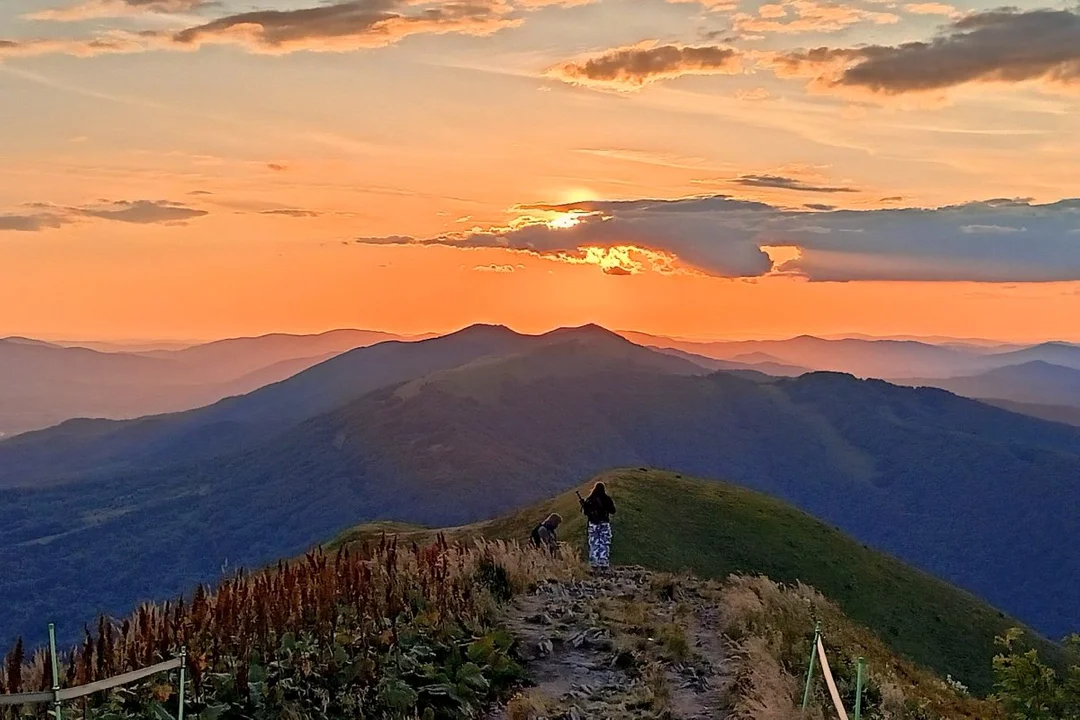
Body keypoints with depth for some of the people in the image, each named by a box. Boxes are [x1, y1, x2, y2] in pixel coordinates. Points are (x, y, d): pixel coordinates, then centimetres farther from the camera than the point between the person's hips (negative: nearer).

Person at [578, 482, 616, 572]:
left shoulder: (589, 500, -1)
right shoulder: (607, 499, -4)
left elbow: (585, 512, 5)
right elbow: (612, 511, 2)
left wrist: (582, 503, 20)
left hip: (593, 524, 1)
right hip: (605, 524, -1)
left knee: (594, 544, 6)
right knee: (604, 544, 4)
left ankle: (594, 564, 3)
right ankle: (604, 563, -1)